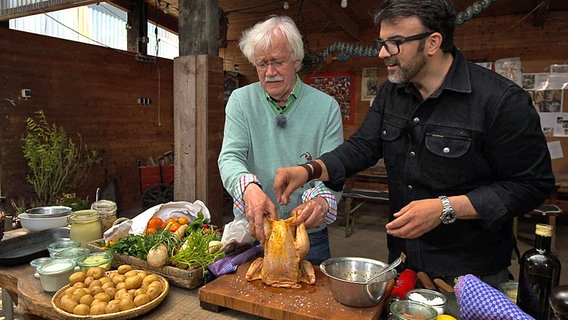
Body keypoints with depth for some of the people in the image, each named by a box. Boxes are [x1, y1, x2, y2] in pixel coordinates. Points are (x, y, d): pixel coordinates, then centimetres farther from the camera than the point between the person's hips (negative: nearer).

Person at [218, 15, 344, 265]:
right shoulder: (241, 101, -1)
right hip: (251, 231, 1)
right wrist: (249, 188, -34)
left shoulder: (326, 107, -5)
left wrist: (321, 200, -33)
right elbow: (230, 157, -12)